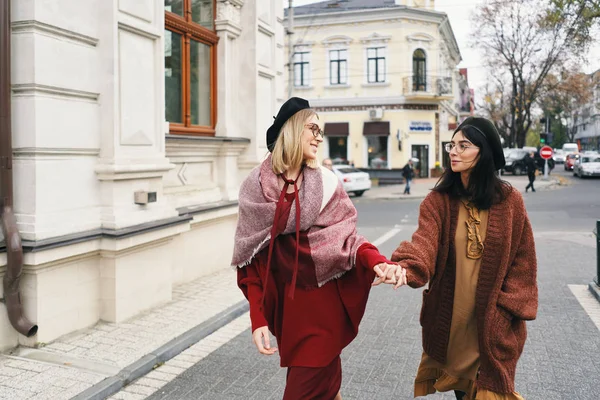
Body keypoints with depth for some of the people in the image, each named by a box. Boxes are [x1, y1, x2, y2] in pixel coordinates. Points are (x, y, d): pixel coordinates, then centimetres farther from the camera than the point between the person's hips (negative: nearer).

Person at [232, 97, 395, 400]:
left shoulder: (327, 183, -2)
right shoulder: (256, 187, -3)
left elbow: (345, 237, -1)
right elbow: (251, 260, -2)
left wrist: (376, 261, -23)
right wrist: (258, 319, -6)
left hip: (325, 306, -1)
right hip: (286, 308, 1)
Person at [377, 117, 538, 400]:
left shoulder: (510, 201, -6)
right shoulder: (438, 200, -7)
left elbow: (522, 259, -1)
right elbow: (424, 241, -24)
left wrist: (507, 307, -7)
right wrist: (404, 267, -44)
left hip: (494, 320, -1)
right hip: (450, 315, 1)